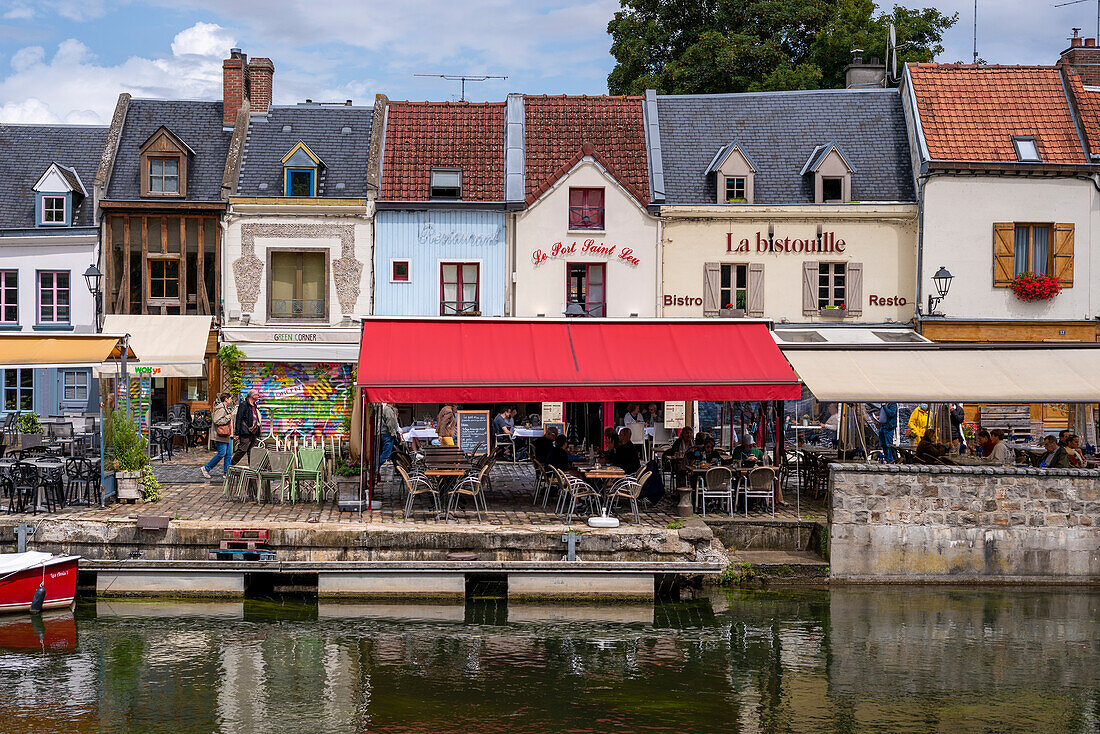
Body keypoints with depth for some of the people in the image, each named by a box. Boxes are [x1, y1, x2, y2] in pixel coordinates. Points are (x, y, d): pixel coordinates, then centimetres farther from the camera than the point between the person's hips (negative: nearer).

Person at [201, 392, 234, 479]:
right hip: (220, 435, -10)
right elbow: (216, 421, -25)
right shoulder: (220, 408, -15)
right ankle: (206, 468, 2)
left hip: (227, 435, 10)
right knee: (221, 453, -9)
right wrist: (228, 417, -18)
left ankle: (226, 472, 10)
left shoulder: (226, 408, 17)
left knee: (229, 453, 6)